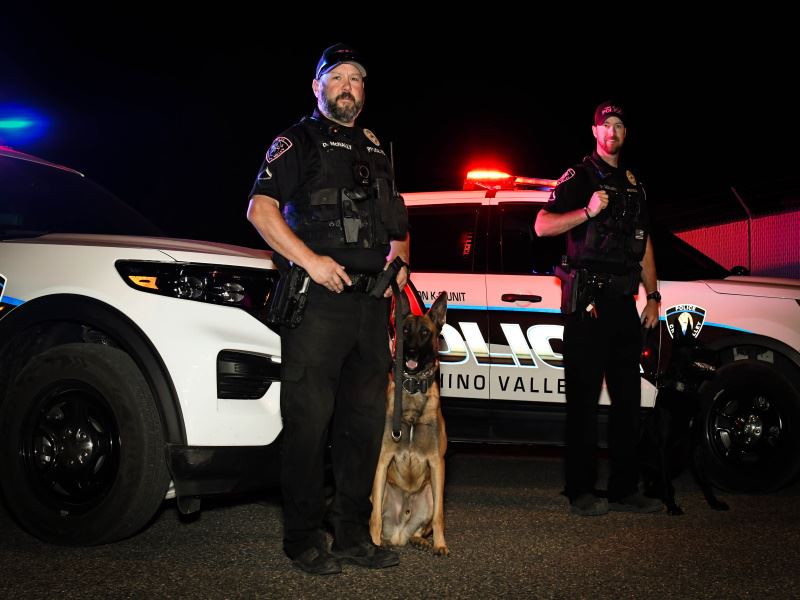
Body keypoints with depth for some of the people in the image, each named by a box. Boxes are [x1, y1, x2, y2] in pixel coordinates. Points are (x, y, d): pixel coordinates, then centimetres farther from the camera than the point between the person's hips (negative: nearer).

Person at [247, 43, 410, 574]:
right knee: (310, 420, -6)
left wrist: (399, 257, 11)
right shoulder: (297, 142, 5)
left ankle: (353, 532, 18)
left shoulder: (376, 150, 23)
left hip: (370, 304, 6)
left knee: (366, 419, 8)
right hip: (317, 302, -6)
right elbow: (260, 209, -9)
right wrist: (310, 261, -18)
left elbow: (397, 224, 30)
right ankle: (304, 537, 3)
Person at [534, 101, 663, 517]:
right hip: (588, 301, -7)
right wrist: (588, 211, -22)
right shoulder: (579, 177, 1)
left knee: (627, 398, 7)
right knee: (585, 398, -5)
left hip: (623, 302, 7)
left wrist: (652, 296, 15)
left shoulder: (633, 184, 21)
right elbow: (542, 226, -10)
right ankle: (581, 491, -1)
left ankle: (624, 489, 14)